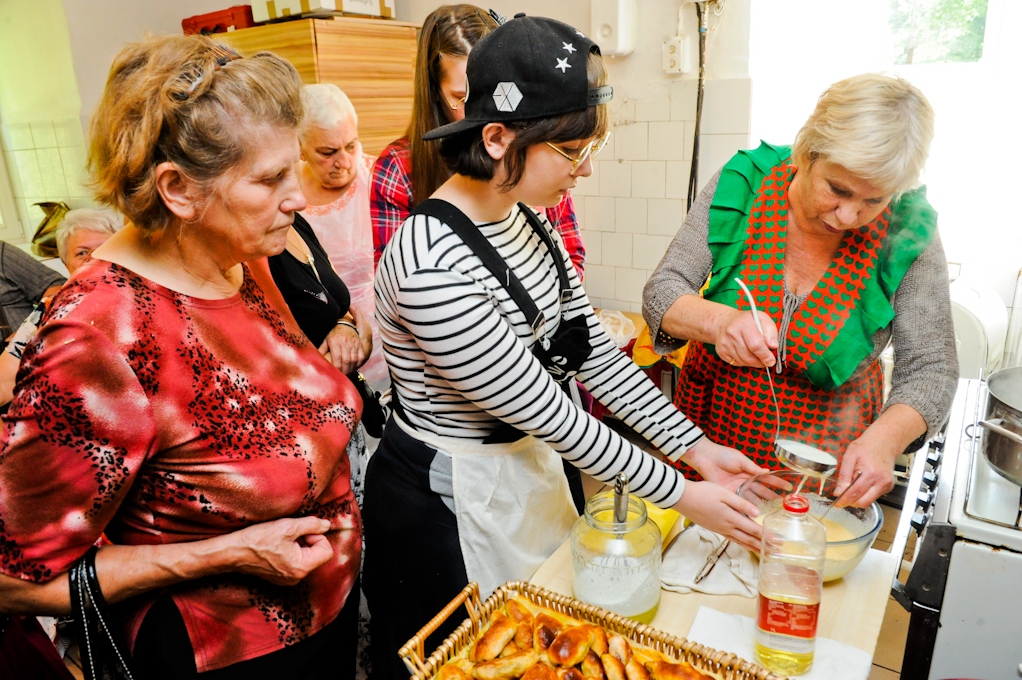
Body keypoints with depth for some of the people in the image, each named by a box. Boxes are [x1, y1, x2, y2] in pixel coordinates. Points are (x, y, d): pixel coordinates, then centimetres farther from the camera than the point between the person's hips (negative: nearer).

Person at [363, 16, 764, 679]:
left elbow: (591, 349, 0)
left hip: (525, 464, 8)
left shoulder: (528, 219, -3)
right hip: (447, 501, -7)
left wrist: (694, 445, -2)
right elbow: (543, 410, -26)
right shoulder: (433, 267, -31)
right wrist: (679, 494, -16)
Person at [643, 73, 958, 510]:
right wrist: (717, 321, -39)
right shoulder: (744, 185, -18)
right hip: (713, 426, 1)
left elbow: (930, 368, -11)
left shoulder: (907, 234, -17)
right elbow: (662, 291, -18)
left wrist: (887, 436, -31)